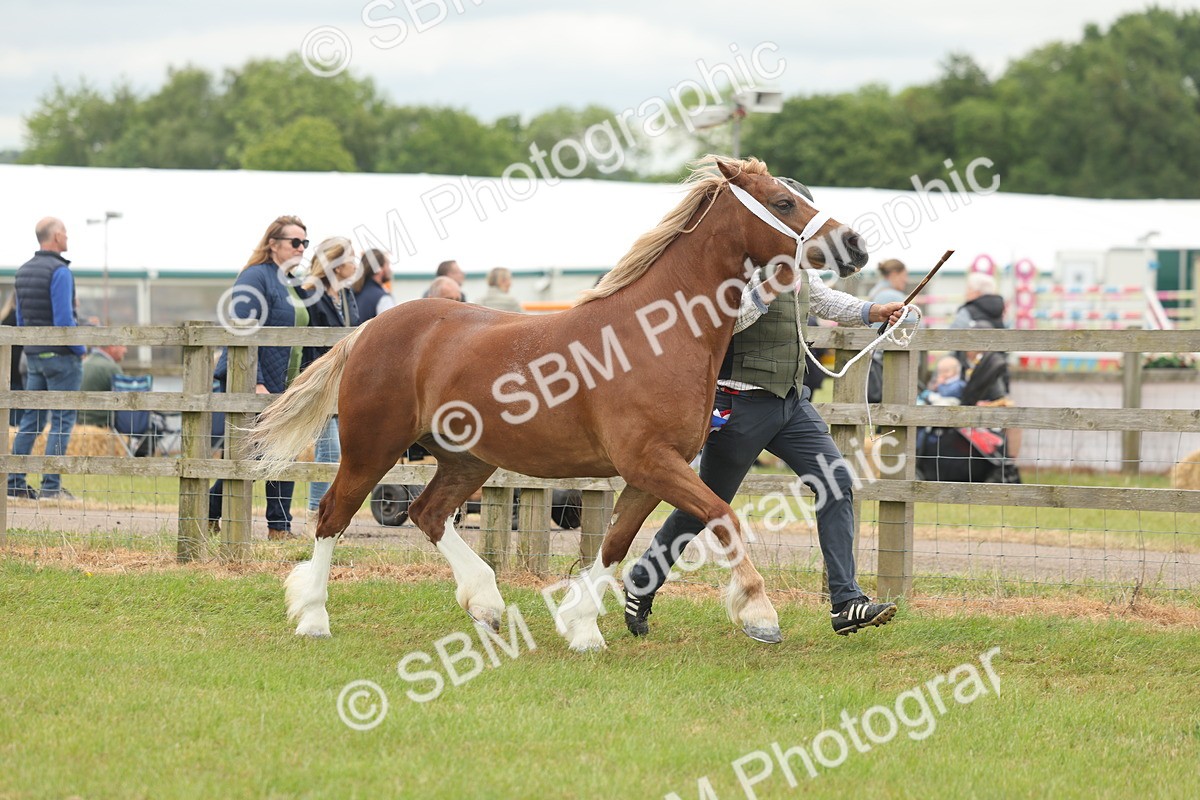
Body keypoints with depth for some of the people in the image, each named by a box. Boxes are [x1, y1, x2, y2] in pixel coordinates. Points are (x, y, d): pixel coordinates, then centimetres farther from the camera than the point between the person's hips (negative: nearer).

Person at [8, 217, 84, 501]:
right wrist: (80, 350, -9)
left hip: (34, 357, 8)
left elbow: (21, 318, 14)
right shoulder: (60, 272, -16)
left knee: (32, 419, 11)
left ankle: (15, 483, 8)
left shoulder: (24, 271, 10)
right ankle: (51, 487, -7)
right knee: (62, 420, -4)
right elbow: (64, 319, -21)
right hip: (61, 356, -8)